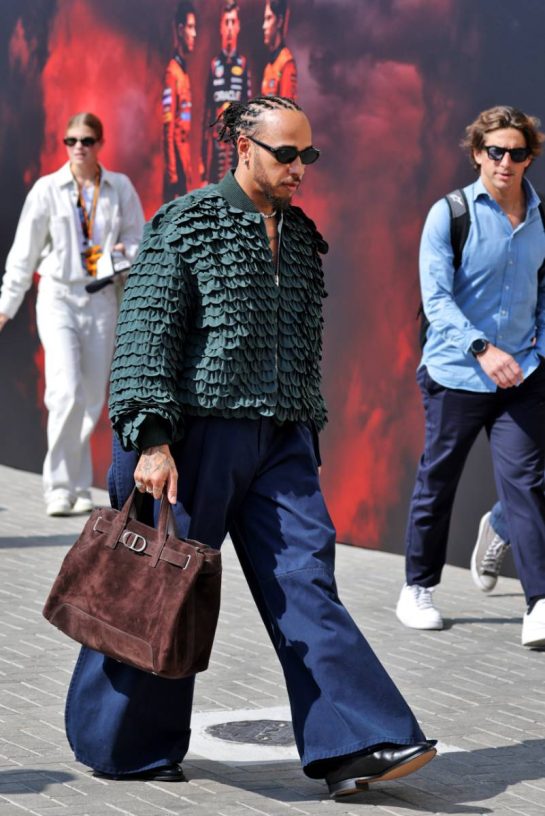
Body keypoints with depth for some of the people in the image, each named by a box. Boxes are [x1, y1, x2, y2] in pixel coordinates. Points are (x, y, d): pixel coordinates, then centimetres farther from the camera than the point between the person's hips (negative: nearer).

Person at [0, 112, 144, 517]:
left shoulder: (120, 187, 6)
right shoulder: (47, 189, 1)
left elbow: (138, 237, 10)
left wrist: (126, 252, -14)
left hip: (102, 299, 2)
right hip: (59, 296, -2)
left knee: (92, 399, 3)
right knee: (67, 393, -16)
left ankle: (80, 488, 15)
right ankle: (60, 488, -7)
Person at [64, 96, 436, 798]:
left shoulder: (302, 236, 14)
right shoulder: (185, 226, -6)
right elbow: (145, 337, -10)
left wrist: (307, 438, 20)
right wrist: (152, 440, -19)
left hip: (280, 442, 6)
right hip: (199, 432, -5)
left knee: (305, 580, -3)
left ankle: (353, 746, -6)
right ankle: (122, 745, 20)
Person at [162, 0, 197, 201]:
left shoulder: (185, 70, 15)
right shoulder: (172, 71, -12)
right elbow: (168, 126, -16)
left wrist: (189, 163, 16)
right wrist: (171, 170, -19)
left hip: (186, 153, 9)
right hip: (176, 154, -9)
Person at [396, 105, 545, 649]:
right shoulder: (450, 213, -6)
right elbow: (436, 298, -13)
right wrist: (483, 349, -25)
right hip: (456, 374, -2)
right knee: (436, 484, 9)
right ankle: (418, 590, 25)